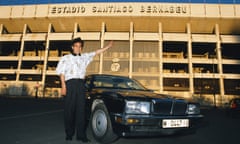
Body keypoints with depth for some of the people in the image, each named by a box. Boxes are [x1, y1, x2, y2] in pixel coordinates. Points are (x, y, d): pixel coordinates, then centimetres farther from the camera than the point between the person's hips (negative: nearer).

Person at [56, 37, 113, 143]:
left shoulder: (84, 57, 21)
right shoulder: (66, 58, 12)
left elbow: (96, 52, 23)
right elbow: (61, 73, 5)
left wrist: (108, 46, 20)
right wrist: (63, 86, -6)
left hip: (81, 84, 3)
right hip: (70, 83, -2)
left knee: (81, 109, -1)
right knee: (69, 109, -2)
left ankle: (81, 135, 2)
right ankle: (69, 134, 12)